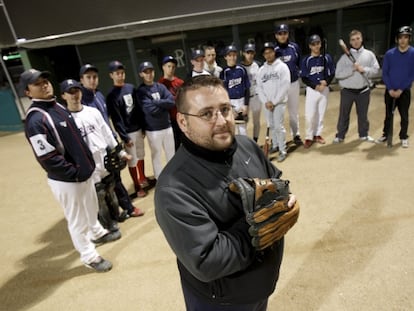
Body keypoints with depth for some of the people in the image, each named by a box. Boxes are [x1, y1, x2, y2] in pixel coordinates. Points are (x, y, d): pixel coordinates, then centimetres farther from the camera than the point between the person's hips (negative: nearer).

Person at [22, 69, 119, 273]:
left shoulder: (59, 107, 7)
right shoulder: (35, 120, -21)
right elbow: (47, 159, -24)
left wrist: (87, 165, 12)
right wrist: (75, 174, -18)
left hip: (85, 172, 9)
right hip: (66, 180, -8)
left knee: (91, 208, 28)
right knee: (78, 220, 9)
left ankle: (97, 233, 53)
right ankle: (89, 256, 28)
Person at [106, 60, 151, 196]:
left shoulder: (131, 88, 5)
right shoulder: (111, 95, -12)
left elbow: (138, 109, 9)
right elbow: (116, 119, -14)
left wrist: (143, 127, 9)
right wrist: (125, 137, -15)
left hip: (138, 129, 6)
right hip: (128, 133, -5)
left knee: (141, 156, 17)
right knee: (132, 160, 4)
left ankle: (143, 179, 35)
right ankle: (137, 186, 18)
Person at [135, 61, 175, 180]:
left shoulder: (161, 87, 6)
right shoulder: (140, 91, -9)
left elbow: (172, 102, -8)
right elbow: (150, 109, -21)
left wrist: (156, 102, -16)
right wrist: (164, 104, -8)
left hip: (167, 127, 5)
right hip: (153, 130, -5)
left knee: (171, 153, 17)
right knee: (156, 156, 9)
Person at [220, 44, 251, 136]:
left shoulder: (241, 69, 2)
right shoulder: (224, 72, -6)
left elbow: (247, 88, 4)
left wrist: (246, 105, -2)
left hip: (242, 101, 3)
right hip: (230, 103, -3)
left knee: (243, 129, 13)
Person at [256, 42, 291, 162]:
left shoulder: (282, 66, -3)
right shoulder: (261, 70, 10)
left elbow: (285, 86, -10)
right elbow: (259, 87, 8)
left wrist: (274, 102, -13)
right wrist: (265, 102, -7)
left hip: (279, 102, -4)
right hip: (267, 104, 5)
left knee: (279, 126, -9)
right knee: (271, 126, 12)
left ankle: (283, 151, 0)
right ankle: (275, 146, 26)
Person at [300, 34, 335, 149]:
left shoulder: (327, 58, 1)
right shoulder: (306, 60, -4)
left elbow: (332, 74, 5)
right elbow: (304, 78, -5)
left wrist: (326, 82, -15)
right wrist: (315, 86, -16)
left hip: (325, 89, 2)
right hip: (311, 90, -2)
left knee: (321, 114, 10)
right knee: (309, 115, -7)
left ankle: (317, 135, 24)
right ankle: (309, 137, 7)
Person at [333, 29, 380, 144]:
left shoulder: (369, 54, 4)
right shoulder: (345, 56, -2)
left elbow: (376, 70, -1)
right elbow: (338, 74, -10)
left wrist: (364, 70, -17)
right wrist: (352, 69, -19)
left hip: (363, 91, 2)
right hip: (347, 91, -2)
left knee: (363, 114, 14)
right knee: (344, 114, 6)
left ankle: (364, 134, 29)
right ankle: (340, 135, 17)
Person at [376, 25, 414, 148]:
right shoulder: (389, 53, 0)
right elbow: (384, 73, 0)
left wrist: (400, 90, -13)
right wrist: (390, 89, -10)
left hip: (404, 91, -1)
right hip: (390, 91, 1)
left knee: (404, 116, 6)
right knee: (388, 115, 10)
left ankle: (404, 137, 17)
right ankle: (385, 135, 22)